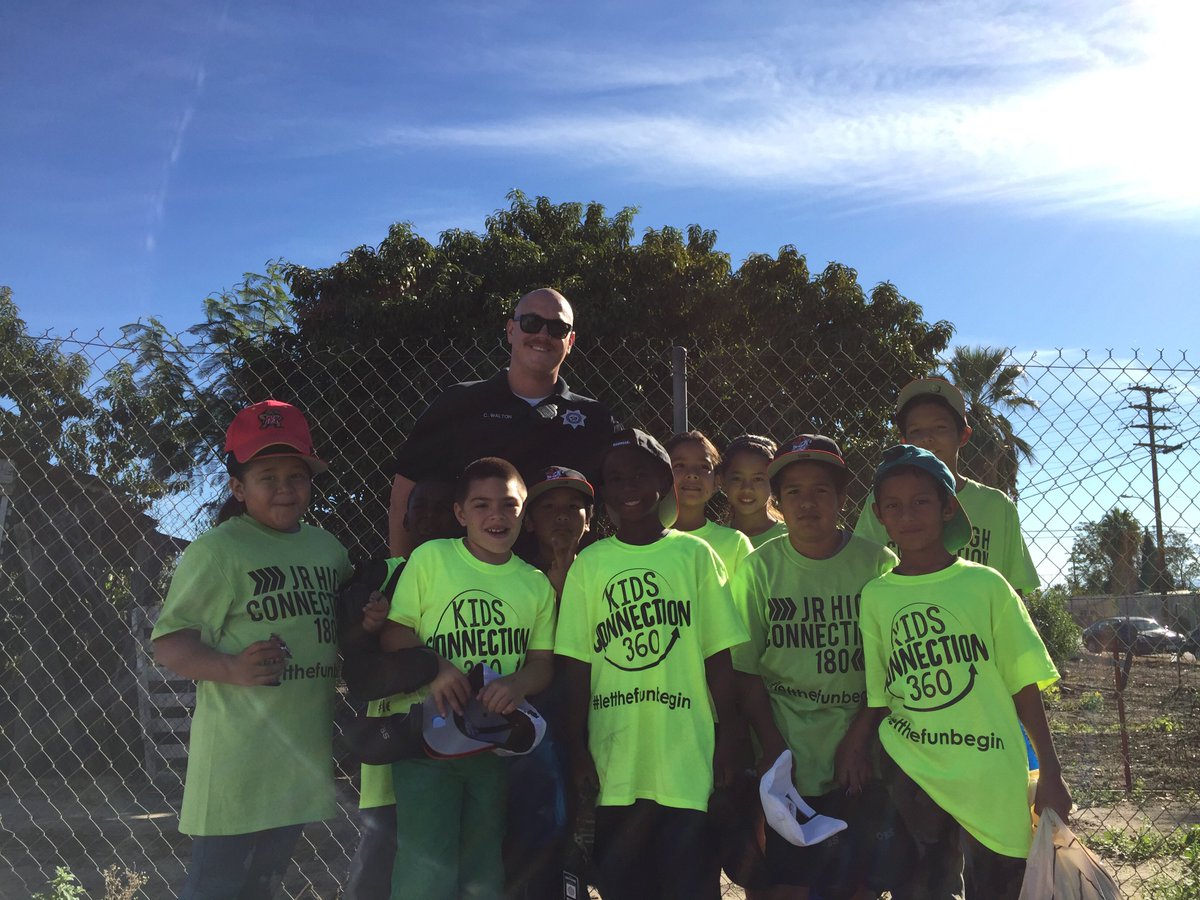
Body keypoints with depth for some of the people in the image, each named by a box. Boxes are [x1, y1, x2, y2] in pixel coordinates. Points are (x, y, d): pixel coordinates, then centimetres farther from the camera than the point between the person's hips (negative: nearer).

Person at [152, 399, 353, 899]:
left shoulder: (327, 548, 10)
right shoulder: (218, 549, -10)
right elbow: (168, 641, -12)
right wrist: (232, 668, -29)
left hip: (304, 752, 7)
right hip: (239, 758, -7)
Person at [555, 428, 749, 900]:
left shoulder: (695, 554, 3)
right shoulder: (589, 564, 4)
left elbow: (718, 654, 3)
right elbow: (576, 664, 3)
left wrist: (728, 735, -1)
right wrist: (577, 748, 1)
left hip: (686, 758, -1)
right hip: (615, 763, 1)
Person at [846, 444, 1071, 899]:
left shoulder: (985, 584, -1)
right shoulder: (875, 596, 2)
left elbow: (1023, 684, 2)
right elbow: (876, 699, 5)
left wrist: (1050, 773, 1)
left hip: (993, 780, 0)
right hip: (910, 774, 1)